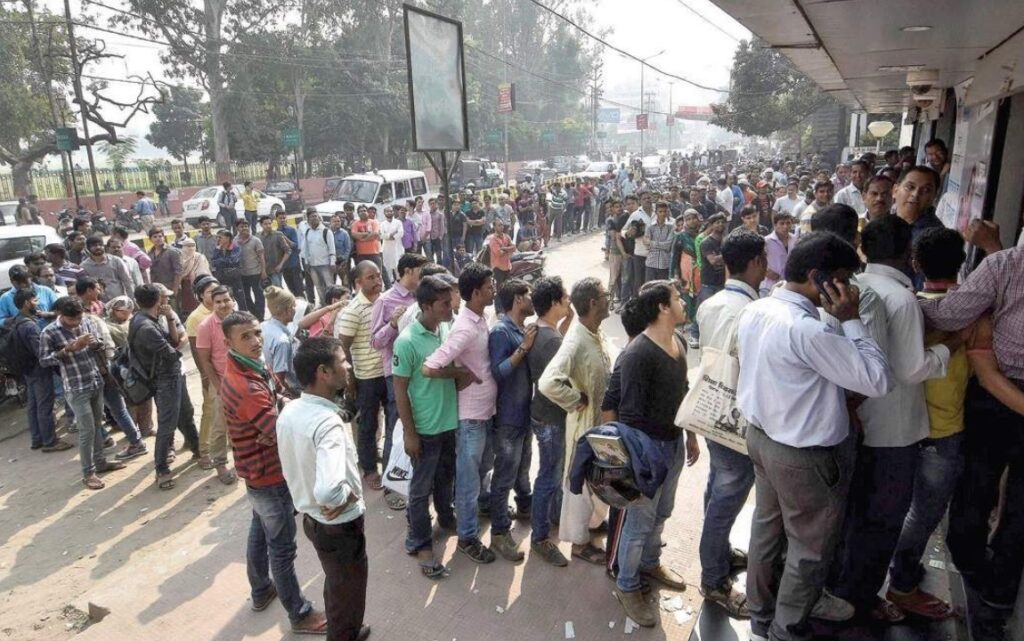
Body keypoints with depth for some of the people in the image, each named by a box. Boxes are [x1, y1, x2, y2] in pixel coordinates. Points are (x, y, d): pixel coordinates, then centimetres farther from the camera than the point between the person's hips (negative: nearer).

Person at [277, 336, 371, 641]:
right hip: (339, 525, -9)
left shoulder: (288, 411, -7)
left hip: (310, 517, 9)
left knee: (336, 585, 32)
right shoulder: (328, 423, -34)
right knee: (348, 593, 18)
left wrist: (309, 500, 10)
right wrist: (348, 496, -26)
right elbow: (328, 491, -46)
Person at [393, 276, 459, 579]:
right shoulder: (407, 342, -21)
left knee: (446, 477, 25)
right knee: (422, 487, 10)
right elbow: (400, 390, -15)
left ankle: (446, 518, 49)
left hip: (451, 421, 6)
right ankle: (419, 543, 27)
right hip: (425, 428, -6)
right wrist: (409, 434, -14)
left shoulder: (448, 330, -4)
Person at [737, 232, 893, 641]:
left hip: (761, 435, 9)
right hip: (805, 455, -8)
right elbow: (878, 381, -24)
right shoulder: (807, 330, -31)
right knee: (810, 547, 14)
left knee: (767, 528, 24)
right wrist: (851, 321, -20)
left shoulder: (755, 311, -3)